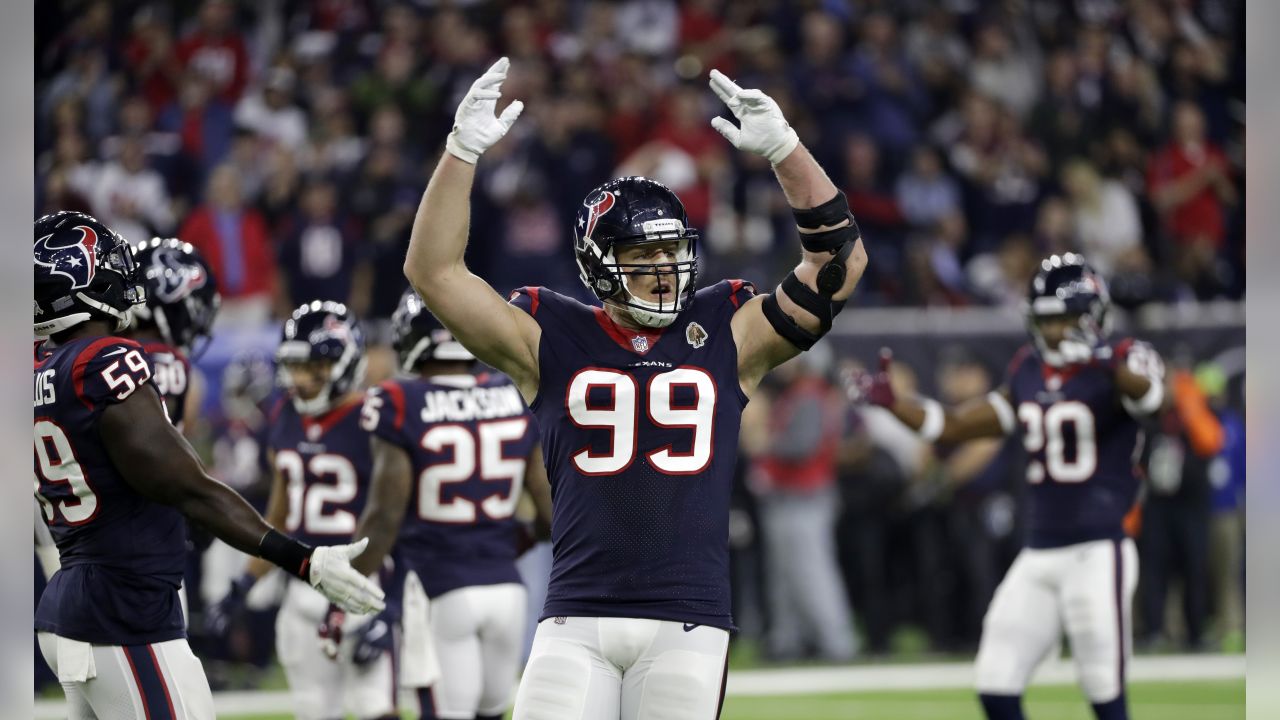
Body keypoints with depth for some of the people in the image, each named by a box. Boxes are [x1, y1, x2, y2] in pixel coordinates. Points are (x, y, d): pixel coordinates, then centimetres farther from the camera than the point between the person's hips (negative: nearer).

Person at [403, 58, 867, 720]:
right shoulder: (551, 341, 7)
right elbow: (433, 271, 0)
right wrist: (462, 150, -10)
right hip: (576, 619, 0)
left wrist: (782, 149, -7)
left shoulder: (726, 335, 10)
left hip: (687, 622, 1)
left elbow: (840, 261, 3)